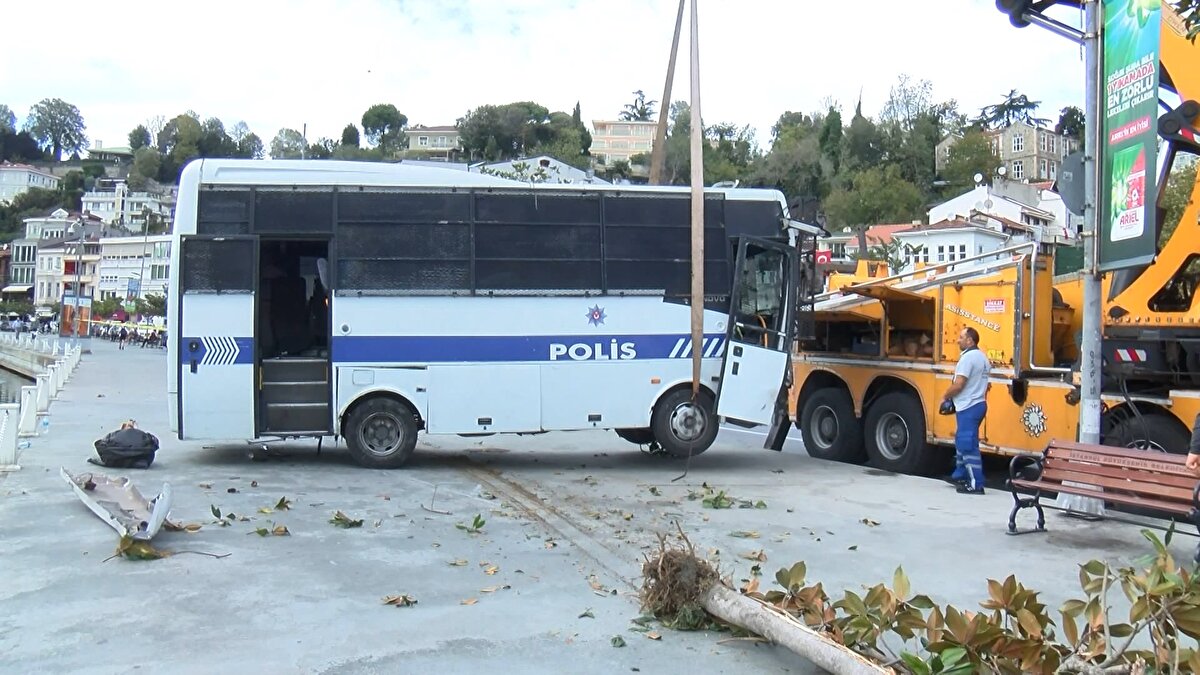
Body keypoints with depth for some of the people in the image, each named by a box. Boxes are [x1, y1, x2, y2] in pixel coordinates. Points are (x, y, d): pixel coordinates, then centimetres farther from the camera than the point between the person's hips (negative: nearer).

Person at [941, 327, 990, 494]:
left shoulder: (968, 357, -17)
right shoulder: (982, 357, 16)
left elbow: (958, 385, -21)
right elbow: (985, 384, 22)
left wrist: (945, 397, -6)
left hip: (968, 407, -11)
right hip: (977, 404, 11)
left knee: (968, 446, -9)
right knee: (962, 441, 20)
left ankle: (976, 484, -9)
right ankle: (960, 475, 29)